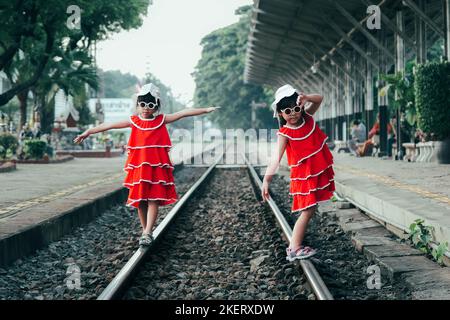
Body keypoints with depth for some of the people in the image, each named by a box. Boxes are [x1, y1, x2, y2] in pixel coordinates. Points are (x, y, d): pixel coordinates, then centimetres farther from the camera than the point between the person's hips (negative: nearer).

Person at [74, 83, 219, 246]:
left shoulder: (162, 120, 5)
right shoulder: (134, 121, 8)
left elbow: (183, 113, -1)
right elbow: (109, 125, 8)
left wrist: (205, 110, -5)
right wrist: (88, 132, 9)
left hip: (157, 167, -2)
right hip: (138, 167, 2)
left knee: (153, 199, -7)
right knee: (140, 200, 6)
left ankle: (147, 233, -10)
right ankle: (144, 231, 19)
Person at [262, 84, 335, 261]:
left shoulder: (307, 118, 0)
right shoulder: (285, 134, -16)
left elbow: (319, 99, 0)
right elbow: (276, 157, -22)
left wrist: (306, 98, -22)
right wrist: (267, 179, -33)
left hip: (319, 171, 6)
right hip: (304, 175, -6)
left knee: (309, 209, 10)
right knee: (307, 211, -7)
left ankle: (295, 246, 18)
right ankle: (294, 249, -4)